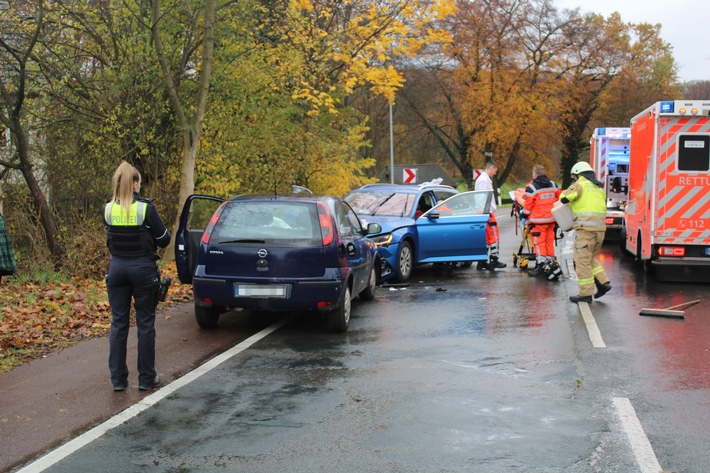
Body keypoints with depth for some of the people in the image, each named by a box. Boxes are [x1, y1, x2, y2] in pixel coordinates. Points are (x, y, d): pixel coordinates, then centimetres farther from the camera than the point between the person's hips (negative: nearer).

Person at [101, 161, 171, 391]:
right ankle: (146, 378, 13)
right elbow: (163, 240, -5)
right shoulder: (146, 209, -13)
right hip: (143, 269, -3)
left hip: (117, 268, 3)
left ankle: (118, 379, 12)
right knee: (145, 324, 7)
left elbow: (110, 237, 9)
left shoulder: (107, 210, -3)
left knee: (118, 324, 10)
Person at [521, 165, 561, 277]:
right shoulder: (553, 185, 10)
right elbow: (559, 198, 19)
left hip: (539, 219, -6)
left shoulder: (532, 187, -10)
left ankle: (540, 265, -6)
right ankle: (550, 263, 19)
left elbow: (528, 205, -10)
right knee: (549, 241, 14)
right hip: (551, 218, 6)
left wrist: (524, 215, 4)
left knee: (539, 242, -3)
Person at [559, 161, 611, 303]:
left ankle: (586, 293, -1)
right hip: (600, 227, 8)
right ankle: (603, 282, 10)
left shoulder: (581, 184, -4)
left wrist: (565, 192, 13)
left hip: (586, 227, -8)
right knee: (591, 257, 21)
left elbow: (564, 198, -10)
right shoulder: (598, 188, 20)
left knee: (582, 259, -2)